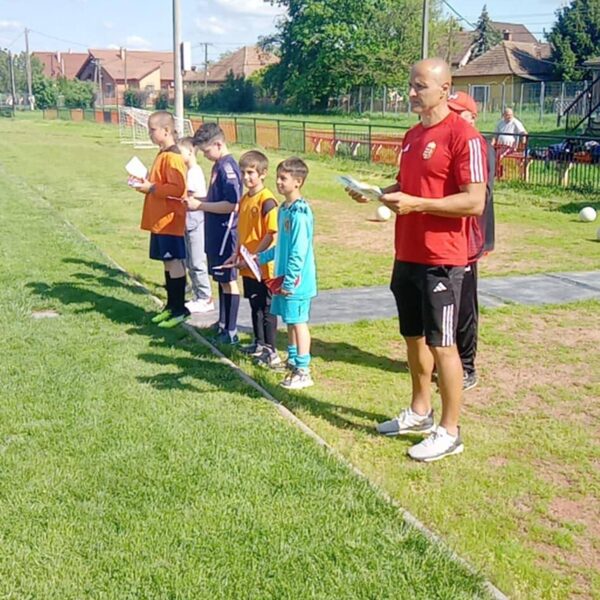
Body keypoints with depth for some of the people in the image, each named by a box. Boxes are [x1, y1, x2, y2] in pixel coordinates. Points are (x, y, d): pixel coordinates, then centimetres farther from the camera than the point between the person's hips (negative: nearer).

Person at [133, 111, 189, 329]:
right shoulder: (162, 155, 14)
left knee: (175, 263, -3)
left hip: (170, 221, -10)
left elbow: (177, 189, -24)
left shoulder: (172, 157, -16)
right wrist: (146, 184, 7)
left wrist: (151, 188, -18)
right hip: (160, 220, 10)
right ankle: (171, 305, 22)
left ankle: (180, 309, 5)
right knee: (168, 262, 14)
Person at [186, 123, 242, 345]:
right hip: (215, 232, 9)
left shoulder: (228, 168, -18)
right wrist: (197, 199, 6)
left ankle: (231, 332, 5)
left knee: (228, 281, -2)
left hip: (225, 233, -9)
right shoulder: (218, 166, 11)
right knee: (221, 279, 17)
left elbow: (232, 204, -25)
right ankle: (223, 323, 29)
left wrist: (200, 205, -18)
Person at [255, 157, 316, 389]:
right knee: (290, 321, 17)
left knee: (298, 322, -2)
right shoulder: (284, 209, 10)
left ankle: (303, 371, 7)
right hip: (285, 277, 9)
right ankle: (292, 361, 31)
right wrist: (261, 258, 20)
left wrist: (289, 281, -20)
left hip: (296, 280, -9)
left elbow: (299, 252, -21)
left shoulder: (299, 213, -19)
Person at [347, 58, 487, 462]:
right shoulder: (413, 136, 13)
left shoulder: (463, 136, -14)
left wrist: (416, 204, -24)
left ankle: (450, 432, 12)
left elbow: (474, 202, -20)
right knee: (414, 337, 18)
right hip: (407, 257, 9)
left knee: (441, 344, 0)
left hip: (441, 261, -8)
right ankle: (420, 412, 34)